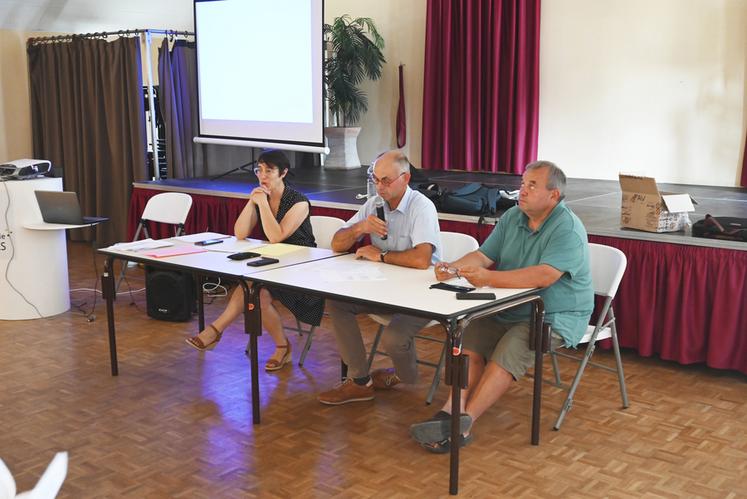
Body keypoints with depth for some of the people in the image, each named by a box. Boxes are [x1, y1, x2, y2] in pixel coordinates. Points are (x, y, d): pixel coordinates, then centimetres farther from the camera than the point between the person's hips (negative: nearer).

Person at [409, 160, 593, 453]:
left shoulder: (568, 229, -17)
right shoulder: (512, 218, 8)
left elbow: (544, 276, -31)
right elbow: (484, 255, 6)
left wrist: (489, 278, -38)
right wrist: (453, 268, -16)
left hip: (556, 317, -7)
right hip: (511, 309, 7)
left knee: (508, 351, -29)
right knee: (471, 340, -16)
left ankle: (463, 424, -31)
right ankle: (451, 411, -25)